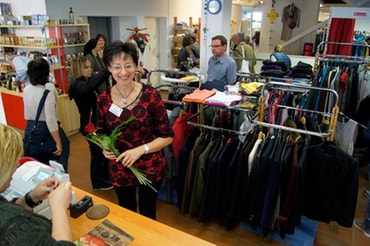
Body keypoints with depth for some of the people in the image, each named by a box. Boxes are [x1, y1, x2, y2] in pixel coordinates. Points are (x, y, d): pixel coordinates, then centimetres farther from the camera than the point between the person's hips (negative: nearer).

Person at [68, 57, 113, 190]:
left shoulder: (89, 80, 8)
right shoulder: (77, 85, -19)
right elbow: (92, 85, -43)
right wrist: (108, 69, -52)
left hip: (98, 122, 8)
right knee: (97, 153, 6)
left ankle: (105, 178, 38)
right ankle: (98, 182, 26)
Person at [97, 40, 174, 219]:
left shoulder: (151, 95, -16)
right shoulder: (104, 99, -8)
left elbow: (167, 136, -13)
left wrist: (141, 149, -24)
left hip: (150, 168, -2)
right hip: (119, 169, 3)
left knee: (147, 214, 20)